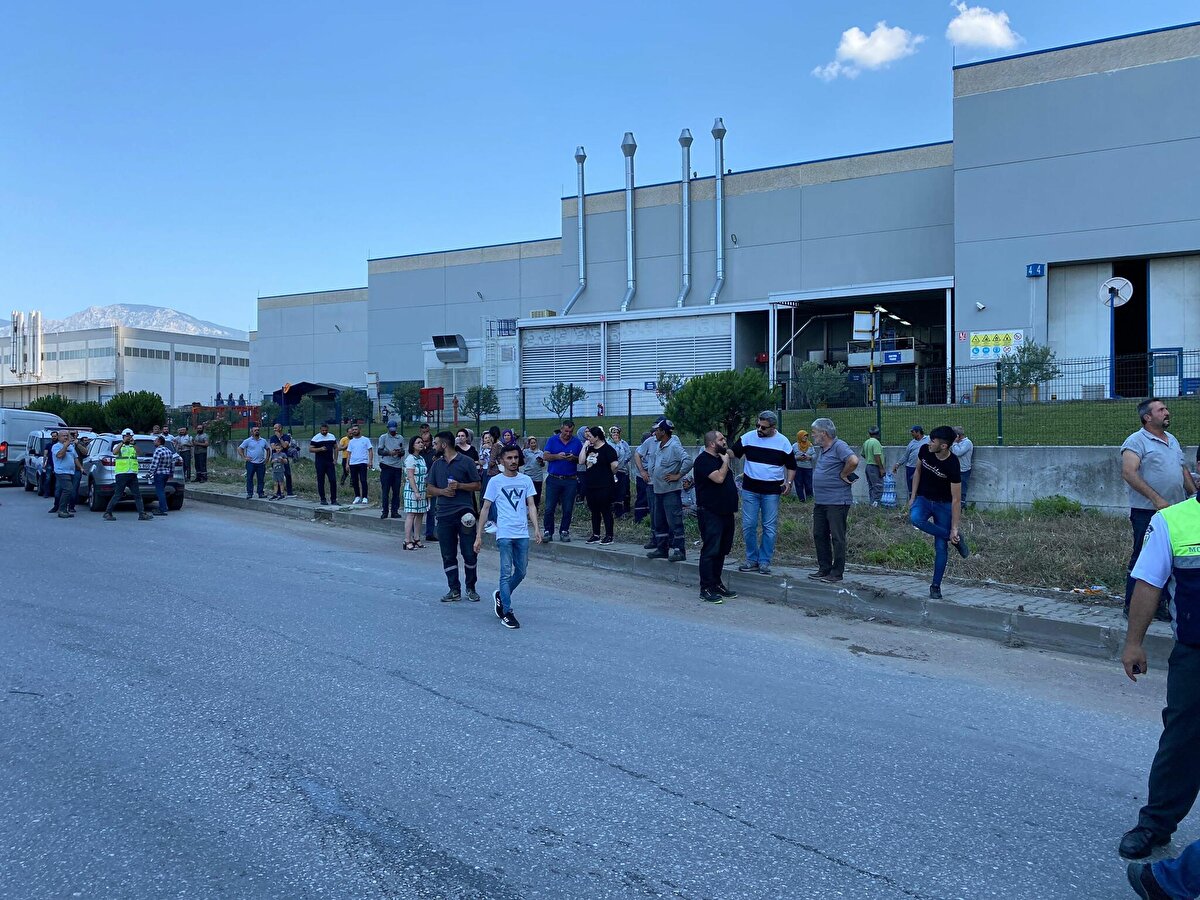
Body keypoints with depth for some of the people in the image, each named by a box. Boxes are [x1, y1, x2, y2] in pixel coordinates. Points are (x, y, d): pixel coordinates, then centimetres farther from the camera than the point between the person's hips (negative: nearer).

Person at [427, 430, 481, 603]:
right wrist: (443, 491, -7)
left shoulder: (466, 461, 1)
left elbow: (477, 485, 1)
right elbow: (429, 488, 13)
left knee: (470, 553, -1)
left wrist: (459, 486, -14)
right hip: (444, 515, 4)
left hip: (464, 512, -4)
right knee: (448, 556, 5)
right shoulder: (437, 464, 15)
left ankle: (471, 588, 14)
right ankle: (454, 590, 14)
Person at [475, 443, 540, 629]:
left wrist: (536, 528, -8)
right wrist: (479, 536, -1)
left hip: (522, 534, 4)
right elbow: (485, 508, 3)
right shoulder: (495, 481, 2)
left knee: (521, 572, 10)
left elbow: (531, 505, 6)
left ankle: (500, 596, 33)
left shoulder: (526, 480, 9)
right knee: (506, 573, -4)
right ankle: (507, 613, 3)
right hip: (504, 534, -4)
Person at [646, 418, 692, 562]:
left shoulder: (674, 446, -16)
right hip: (658, 490, 10)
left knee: (674, 522, -8)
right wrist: (653, 477, 19)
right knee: (659, 522, 15)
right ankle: (662, 549, 24)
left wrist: (678, 476, -20)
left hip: (671, 491, -10)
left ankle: (679, 550, -5)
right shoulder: (659, 446, 13)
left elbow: (688, 461, -27)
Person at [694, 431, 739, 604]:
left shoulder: (720, 457, 16)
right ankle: (706, 589, -4)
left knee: (722, 550, 13)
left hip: (725, 512, 9)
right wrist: (725, 461, -9)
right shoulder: (703, 460, -12)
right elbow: (719, 478, -25)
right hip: (710, 513, -9)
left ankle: (717, 583, 22)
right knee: (710, 551, -7)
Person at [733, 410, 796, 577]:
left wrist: (788, 482, -6)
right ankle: (752, 560, 14)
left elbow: (791, 466, 8)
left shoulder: (783, 442, 0)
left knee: (769, 527, 2)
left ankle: (764, 562, 11)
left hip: (772, 492, -1)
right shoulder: (748, 437, 0)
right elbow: (733, 453, 1)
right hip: (750, 490, 1)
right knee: (748, 526, 1)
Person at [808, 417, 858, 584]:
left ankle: (837, 573, 5)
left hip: (836, 501, -10)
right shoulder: (821, 449, 14)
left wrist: (843, 475, -16)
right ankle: (824, 569, 22)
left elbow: (853, 461, -30)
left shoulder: (839, 446, -15)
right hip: (820, 501, 10)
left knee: (837, 537, -1)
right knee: (819, 535, 13)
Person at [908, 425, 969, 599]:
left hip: (943, 504, -3)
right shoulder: (924, 450, -13)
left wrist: (954, 528, -20)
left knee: (941, 547, -4)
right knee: (915, 518, -31)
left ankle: (935, 587, 11)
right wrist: (912, 497, 1)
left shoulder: (952, 466, -26)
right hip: (924, 498, 4)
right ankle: (954, 539, -11)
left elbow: (956, 499, -21)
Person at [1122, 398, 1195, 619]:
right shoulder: (1136, 441, -10)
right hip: (1147, 512, -8)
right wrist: (1156, 499, -24)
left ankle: (1162, 604, 21)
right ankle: (1132, 607, 7)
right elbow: (1129, 473, -21)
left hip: (1175, 510, 8)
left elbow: (1184, 470, 24)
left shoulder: (1172, 440, 17)